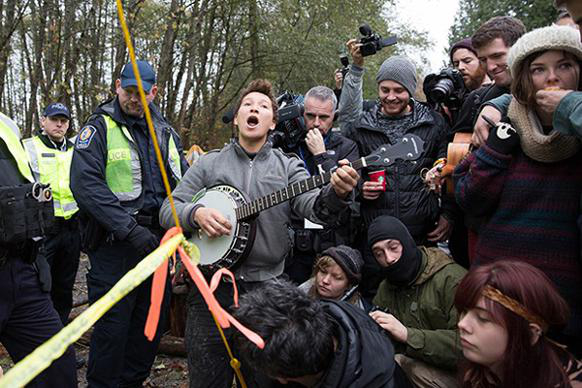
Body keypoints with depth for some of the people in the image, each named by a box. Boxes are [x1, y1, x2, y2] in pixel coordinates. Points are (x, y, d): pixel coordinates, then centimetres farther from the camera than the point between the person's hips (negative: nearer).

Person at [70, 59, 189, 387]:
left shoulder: (166, 132, 13)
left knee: (152, 323, 14)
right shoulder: (100, 127, -5)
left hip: (159, 240, 6)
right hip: (116, 245, -5)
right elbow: (86, 184, -17)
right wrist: (130, 228, -23)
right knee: (113, 326, 0)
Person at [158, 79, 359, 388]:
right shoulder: (209, 163, 6)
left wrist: (336, 192, -33)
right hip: (213, 285, 0)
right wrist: (196, 213, -17)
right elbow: (167, 210, 4)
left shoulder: (288, 166, 6)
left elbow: (312, 205, -11)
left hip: (267, 286, 0)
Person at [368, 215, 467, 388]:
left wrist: (407, 334, -32)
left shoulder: (451, 279, -16)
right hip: (411, 365, 6)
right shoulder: (386, 288, 8)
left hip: (454, 373, -5)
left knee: (398, 363, -29)